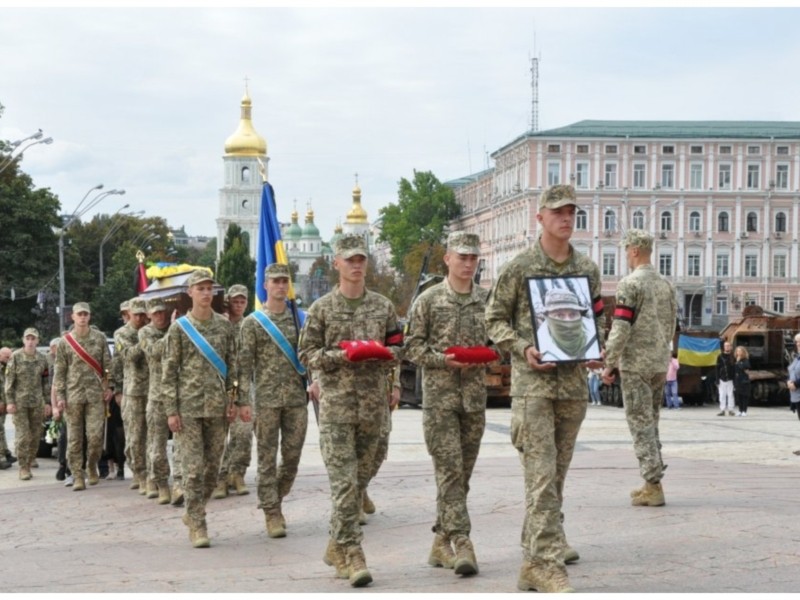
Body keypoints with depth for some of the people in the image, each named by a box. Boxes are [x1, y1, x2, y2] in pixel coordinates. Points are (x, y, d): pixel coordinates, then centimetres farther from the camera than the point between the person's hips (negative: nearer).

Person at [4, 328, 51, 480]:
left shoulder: (42, 359, 7)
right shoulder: (15, 357, -2)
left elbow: (46, 382, 11)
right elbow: (9, 380, -3)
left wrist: (47, 402, 8)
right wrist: (9, 401, -9)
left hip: (37, 403, 3)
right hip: (19, 402, -3)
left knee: (35, 436, 5)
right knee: (22, 435, -8)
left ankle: (29, 464, 16)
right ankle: (23, 468, -3)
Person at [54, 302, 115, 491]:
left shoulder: (99, 338, 6)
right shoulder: (65, 341, 4)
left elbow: (108, 364, 9)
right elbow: (60, 371, 5)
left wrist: (109, 386, 1)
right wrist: (59, 395, -1)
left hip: (96, 394, 0)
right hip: (73, 395, 0)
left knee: (95, 436, -6)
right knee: (75, 438, 1)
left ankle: (92, 467, 18)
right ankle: (78, 476, 7)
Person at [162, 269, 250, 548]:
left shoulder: (225, 325, 8)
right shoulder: (179, 328, 0)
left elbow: (234, 366, 11)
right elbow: (168, 372, 0)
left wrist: (237, 400, 2)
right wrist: (171, 410, -6)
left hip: (218, 407, 3)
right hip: (189, 407, -3)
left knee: (213, 467, 8)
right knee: (193, 468, -6)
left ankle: (193, 513, 27)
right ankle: (197, 525, 0)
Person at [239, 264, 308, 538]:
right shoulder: (253, 322, 1)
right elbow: (244, 363, -2)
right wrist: (244, 400, -9)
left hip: (297, 399, 3)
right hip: (266, 399, -3)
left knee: (293, 455, 5)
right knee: (267, 458, 0)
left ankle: (275, 499, 24)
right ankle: (272, 512, 6)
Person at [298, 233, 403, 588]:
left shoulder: (383, 307, 9)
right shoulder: (322, 309, 1)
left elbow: (398, 349, 14)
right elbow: (306, 355, 0)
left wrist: (382, 353, -9)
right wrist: (343, 354, -15)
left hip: (373, 405, 4)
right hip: (336, 404, -3)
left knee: (360, 481, 10)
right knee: (344, 482, -11)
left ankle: (337, 547, 24)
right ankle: (352, 554, -10)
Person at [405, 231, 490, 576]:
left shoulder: (487, 301, 10)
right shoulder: (429, 300, 0)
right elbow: (413, 347, -1)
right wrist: (443, 359, -16)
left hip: (475, 396, 4)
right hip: (439, 395, -4)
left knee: (462, 472, 8)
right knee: (449, 470, -12)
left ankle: (441, 542, 18)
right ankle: (461, 543, -16)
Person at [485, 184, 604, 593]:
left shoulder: (588, 269, 11)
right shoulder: (519, 267, -3)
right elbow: (494, 320, 1)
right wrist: (522, 348, -14)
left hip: (574, 383, 5)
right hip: (533, 382, -5)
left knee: (556, 475, 9)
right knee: (542, 474, -12)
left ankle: (534, 560, 19)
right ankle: (547, 560, -12)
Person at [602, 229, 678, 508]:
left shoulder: (630, 284, -13)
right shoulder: (666, 284, 11)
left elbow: (621, 328, -16)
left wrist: (609, 364, -10)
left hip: (635, 364, -7)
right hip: (660, 364, 7)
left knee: (641, 424, -4)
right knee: (650, 422, 16)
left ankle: (653, 487, -5)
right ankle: (652, 482, 20)